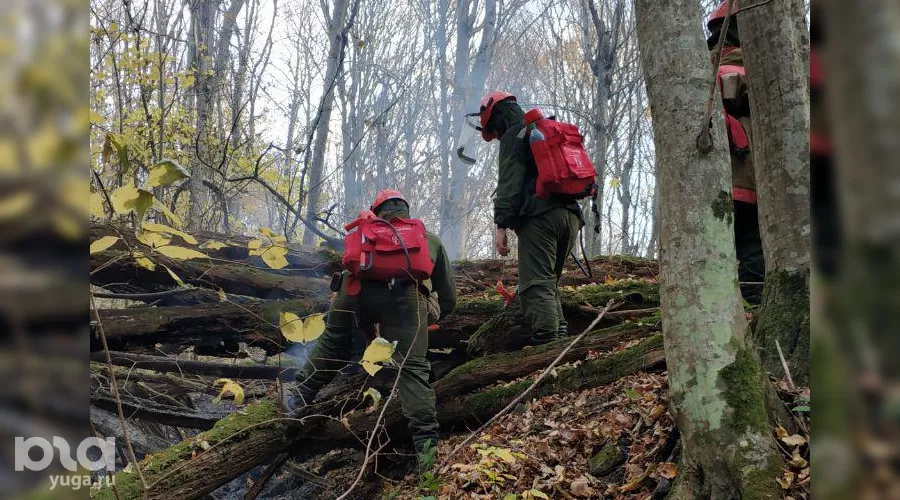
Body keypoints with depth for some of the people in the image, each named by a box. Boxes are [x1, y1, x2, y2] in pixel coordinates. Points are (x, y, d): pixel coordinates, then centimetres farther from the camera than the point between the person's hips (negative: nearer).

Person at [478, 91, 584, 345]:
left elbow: (509, 183, -9)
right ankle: (560, 330, 4)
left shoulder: (513, 136, 3)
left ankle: (546, 337, -23)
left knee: (536, 283, -13)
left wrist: (502, 224, -13)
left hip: (539, 215, -9)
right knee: (549, 281, 15)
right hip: (570, 214, 9)